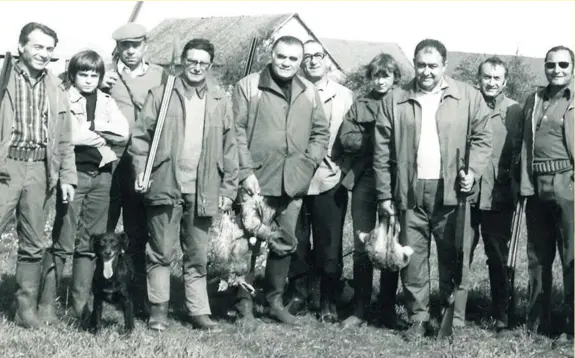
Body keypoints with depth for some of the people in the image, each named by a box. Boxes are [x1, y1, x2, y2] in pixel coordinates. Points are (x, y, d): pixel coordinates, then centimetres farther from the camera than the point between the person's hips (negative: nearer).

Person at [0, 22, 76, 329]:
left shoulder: (55, 88, 13)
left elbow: (64, 139, 15)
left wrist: (66, 177, 8)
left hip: (40, 169, 4)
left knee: (33, 245, 9)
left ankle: (26, 309, 17)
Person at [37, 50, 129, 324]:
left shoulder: (106, 102, 15)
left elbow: (123, 134, 0)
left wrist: (89, 131, -8)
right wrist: (101, 134, -7)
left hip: (101, 174, 4)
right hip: (74, 172, -4)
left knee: (89, 242, 6)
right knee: (63, 242, -7)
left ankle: (81, 304, 12)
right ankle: (46, 303, -2)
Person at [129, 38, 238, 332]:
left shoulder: (220, 101, 8)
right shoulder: (161, 94, 3)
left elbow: (229, 147, 9)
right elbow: (141, 135, 1)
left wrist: (228, 187, 4)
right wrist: (141, 171, -10)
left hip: (202, 189, 2)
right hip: (165, 185, -2)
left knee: (198, 256, 9)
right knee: (161, 252, 4)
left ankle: (199, 311, 15)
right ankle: (158, 309, 13)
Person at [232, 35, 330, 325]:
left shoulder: (309, 93, 12)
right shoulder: (247, 86, -2)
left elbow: (321, 132, 17)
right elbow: (237, 131, -7)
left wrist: (309, 162, 1)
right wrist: (246, 171, -14)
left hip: (293, 182, 5)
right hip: (257, 181, -4)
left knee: (286, 243, 10)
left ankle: (275, 300, 24)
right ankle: (244, 302, 11)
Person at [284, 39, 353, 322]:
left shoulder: (344, 97, 7)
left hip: (329, 181, 0)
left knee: (329, 244, 3)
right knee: (296, 242, 7)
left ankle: (328, 302, 15)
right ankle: (298, 296, 22)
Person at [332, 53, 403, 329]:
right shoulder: (359, 106, 12)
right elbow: (346, 138, 1)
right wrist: (373, 140, -11)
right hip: (364, 180, 2)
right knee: (361, 248, 4)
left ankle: (388, 310, 14)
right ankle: (360, 309, 12)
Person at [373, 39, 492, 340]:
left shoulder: (468, 97, 3)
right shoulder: (395, 100, 5)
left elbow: (482, 138, 6)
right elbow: (382, 151, 5)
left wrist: (473, 172, -9)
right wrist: (384, 195, 1)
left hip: (451, 192, -1)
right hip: (410, 193, 1)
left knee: (453, 258, 4)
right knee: (412, 258, 6)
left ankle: (453, 318, 14)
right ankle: (418, 318, 16)